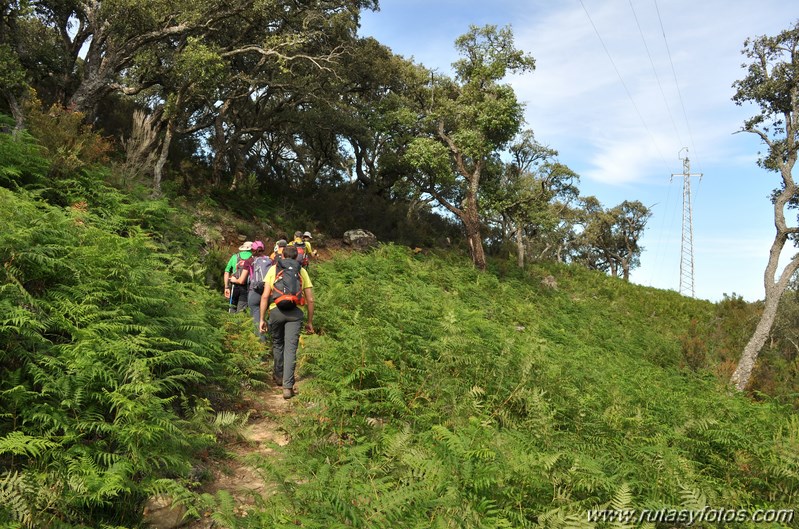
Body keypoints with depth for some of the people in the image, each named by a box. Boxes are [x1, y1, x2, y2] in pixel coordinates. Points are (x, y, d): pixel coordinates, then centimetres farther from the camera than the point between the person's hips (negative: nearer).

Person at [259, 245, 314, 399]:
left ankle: (279, 376, 36)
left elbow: (265, 296, 6)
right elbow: (310, 299, 13)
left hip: (276, 310, 1)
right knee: (290, 348, -1)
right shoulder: (302, 271, 17)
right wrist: (310, 321, 19)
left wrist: (262, 319, 9)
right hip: (295, 312, 0)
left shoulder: (273, 269, 15)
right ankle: (287, 386, -7)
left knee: (277, 344, 21)